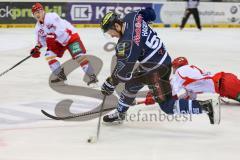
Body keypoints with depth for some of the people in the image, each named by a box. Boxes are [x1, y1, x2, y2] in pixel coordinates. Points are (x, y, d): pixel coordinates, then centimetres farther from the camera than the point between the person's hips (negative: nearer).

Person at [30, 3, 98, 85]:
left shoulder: (52, 16, -22)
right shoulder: (38, 27, 3)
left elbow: (61, 28, -31)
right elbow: (41, 40, 11)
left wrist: (53, 36, -41)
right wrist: (37, 48, -7)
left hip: (70, 35, -8)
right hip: (58, 41, 8)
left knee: (78, 56, -20)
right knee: (49, 55, -6)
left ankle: (92, 76, -18)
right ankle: (61, 76, 3)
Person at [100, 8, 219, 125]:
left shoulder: (127, 43, -29)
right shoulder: (131, 17, -7)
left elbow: (123, 71, -23)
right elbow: (148, 13, 15)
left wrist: (110, 84, -9)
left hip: (157, 69, -10)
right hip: (162, 57, 10)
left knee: (167, 106, -5)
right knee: (131, 83, 23)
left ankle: (204, 107, -4)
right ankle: (119, 114, 39)